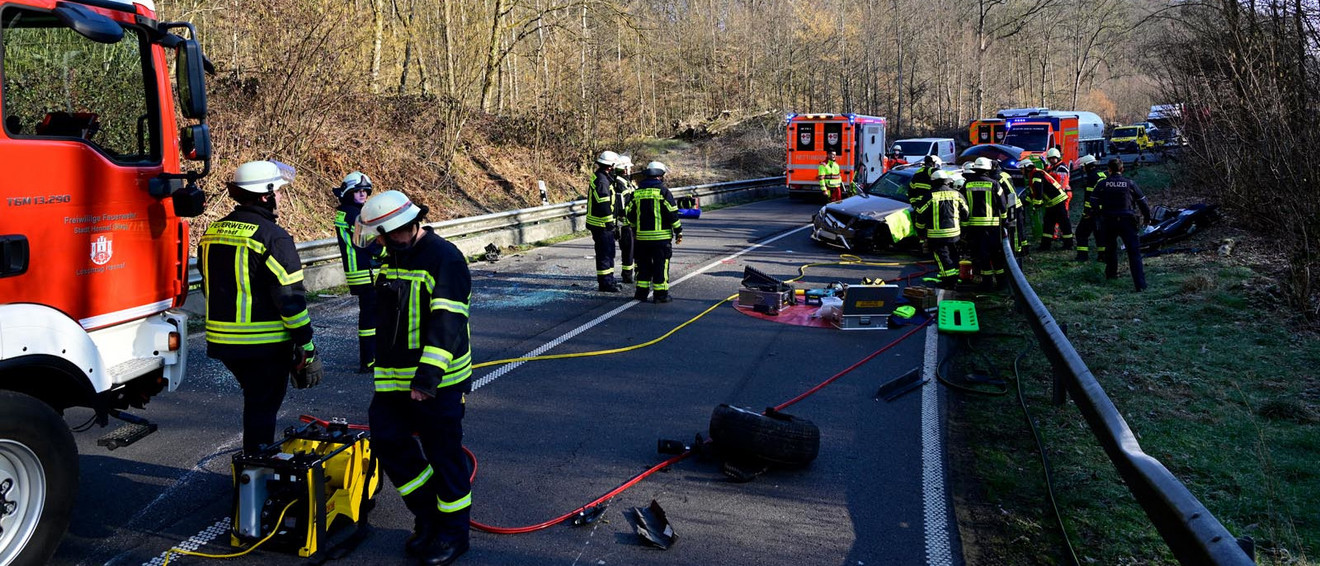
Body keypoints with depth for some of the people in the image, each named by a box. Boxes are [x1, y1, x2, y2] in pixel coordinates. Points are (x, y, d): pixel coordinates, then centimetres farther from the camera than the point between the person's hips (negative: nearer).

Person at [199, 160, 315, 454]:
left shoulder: (212, 233, 9)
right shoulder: (273, 237, -16)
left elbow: (209, 287, 17)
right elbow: (290, 296, -18)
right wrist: (306, 342, -11)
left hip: (223, 342, 7)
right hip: (265, 343, -7)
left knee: (255, 402, 23)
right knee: (262, 408, 4)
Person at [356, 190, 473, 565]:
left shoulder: (444, 259, -17)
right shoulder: (393, 259, 12)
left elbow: (447, 323, -25)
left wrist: (427, 378, -30)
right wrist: (382, 364, 29)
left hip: (438, 382, -8)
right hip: (395, 379, 8)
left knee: (443, 455, 2)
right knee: (388, 440, 5)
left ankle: (453, 532, 18)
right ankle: (428, 515, 23)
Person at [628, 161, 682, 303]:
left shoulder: (637, 192, 9)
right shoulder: (662, 190, -8)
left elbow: (631, 215, 14)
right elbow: (672, 213, -8)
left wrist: (636, 230, 26)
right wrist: (678, 232, -1)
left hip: (642, 237, 5)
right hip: (661, 236, -5)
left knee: (644, 265, 14)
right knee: (661, 265, 0)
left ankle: (641, 292, 16)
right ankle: (661, 294, 0)